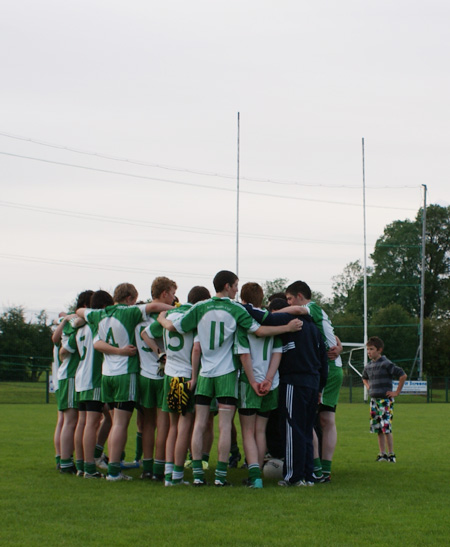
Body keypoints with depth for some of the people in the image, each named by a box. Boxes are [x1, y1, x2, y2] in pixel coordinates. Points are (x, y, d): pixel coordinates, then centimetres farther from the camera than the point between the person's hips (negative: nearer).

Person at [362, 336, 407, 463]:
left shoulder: (386, 364, -11)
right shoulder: (368, 366, 11)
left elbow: (403, 375, -14)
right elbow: (365, 378, 34)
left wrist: (397, 392, -11)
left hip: (385, 399, -7)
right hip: (374, 400, 7)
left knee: (386, 428, -12)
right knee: (378, 429, 7)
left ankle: (391, 454, -4)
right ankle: (382, 454, 14)